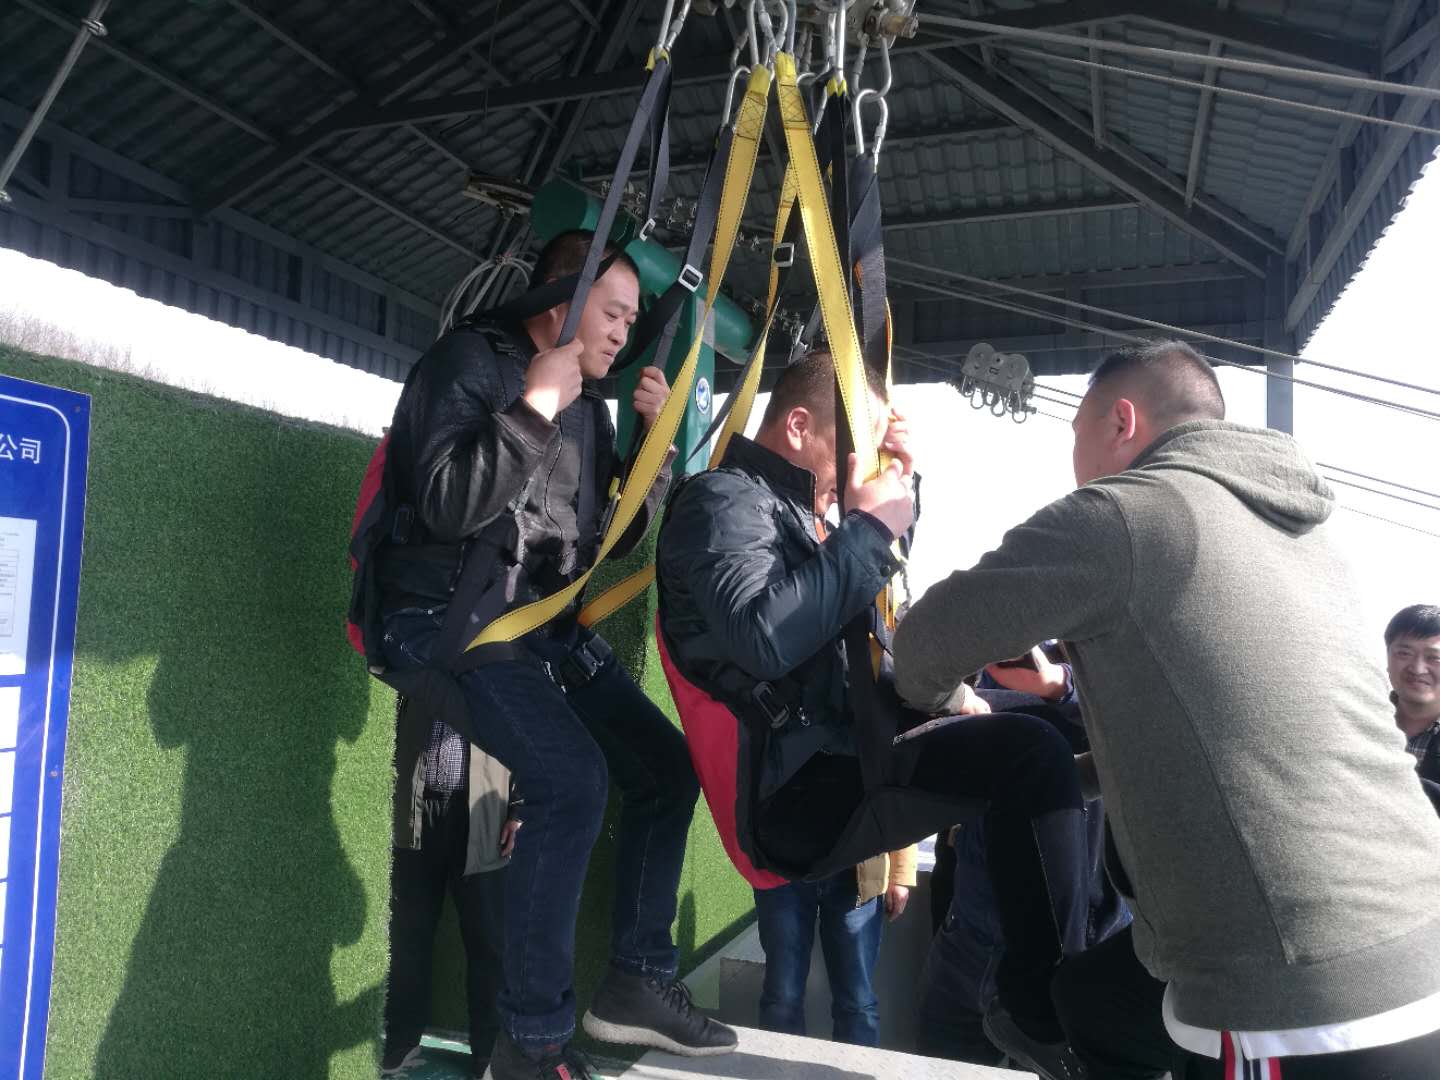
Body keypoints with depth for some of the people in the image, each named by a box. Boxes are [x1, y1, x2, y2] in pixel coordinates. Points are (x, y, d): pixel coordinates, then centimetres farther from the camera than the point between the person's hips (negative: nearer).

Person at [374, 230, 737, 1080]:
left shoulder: (585, 401, 14)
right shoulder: (472, 360, -8)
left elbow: (623, 534, 15)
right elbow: (445, 507, -22)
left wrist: (656, 437, 3)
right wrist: (535, 409, -20)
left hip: (547, 619, 8)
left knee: (665, 764, 5)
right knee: (573, 780, -25)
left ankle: (637, 981, 18)